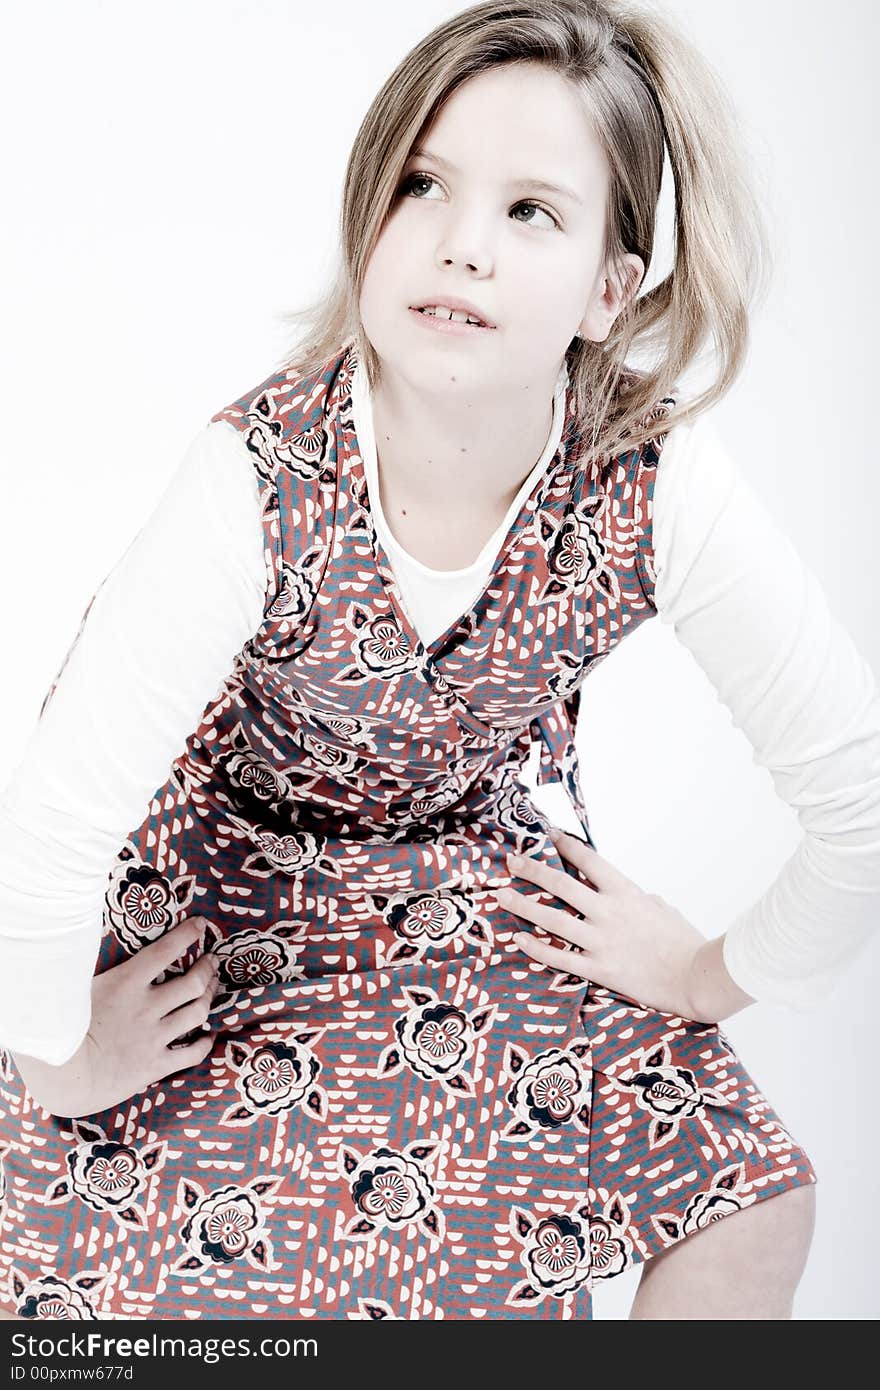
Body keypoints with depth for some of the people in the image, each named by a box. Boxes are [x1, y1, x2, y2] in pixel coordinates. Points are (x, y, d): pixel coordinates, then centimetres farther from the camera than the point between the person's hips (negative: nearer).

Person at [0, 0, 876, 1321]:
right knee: (123, 1258, -14)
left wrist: (719, 972, -6)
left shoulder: (665, 485, -29)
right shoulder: (259, 484, -35)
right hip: (221, 889, -2)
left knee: (754, 1207, -4)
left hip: (481, 859, 3)